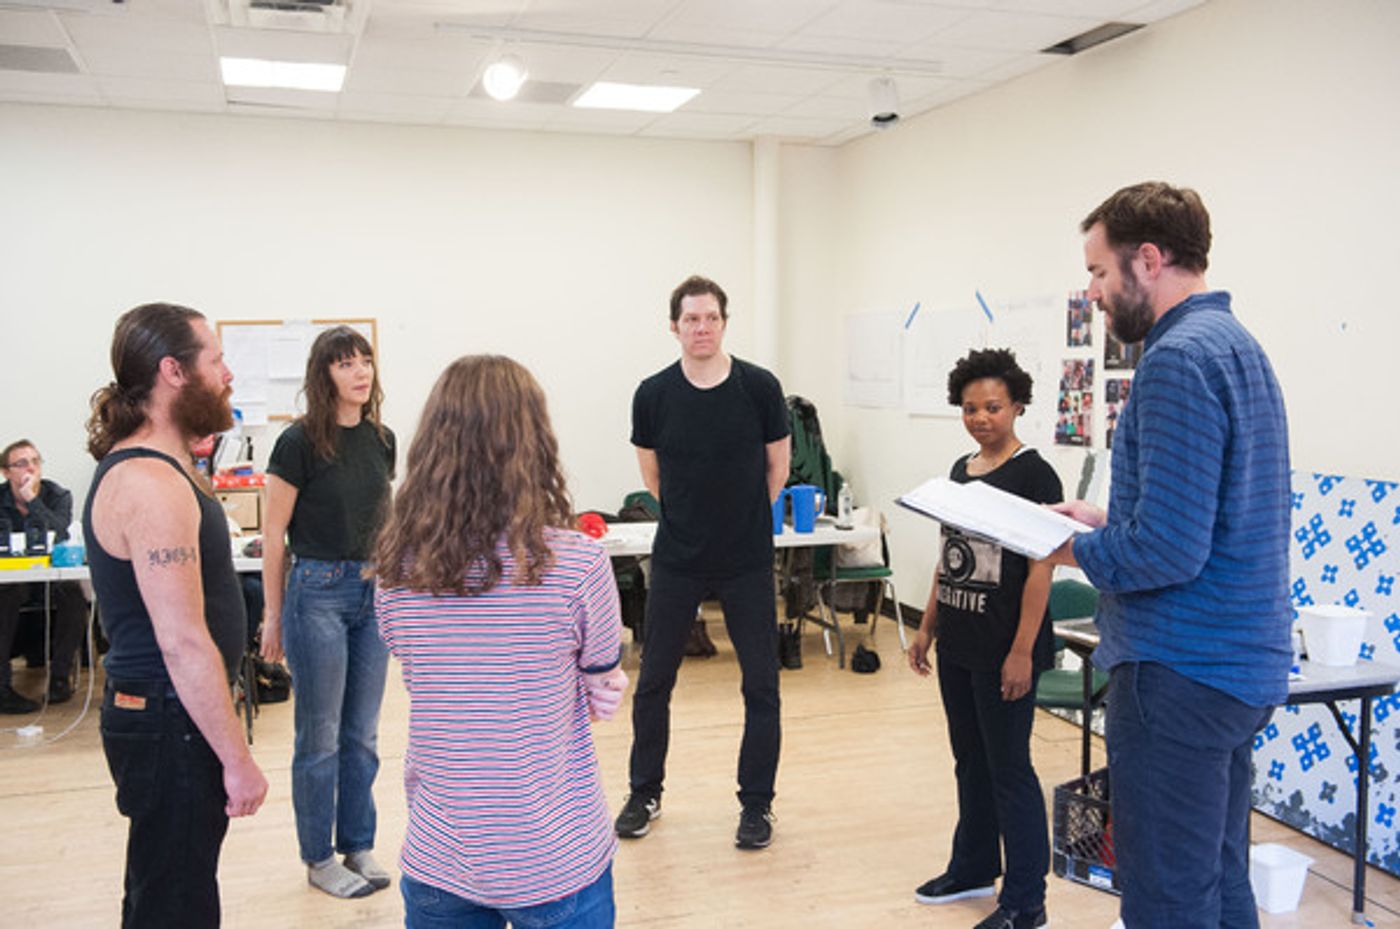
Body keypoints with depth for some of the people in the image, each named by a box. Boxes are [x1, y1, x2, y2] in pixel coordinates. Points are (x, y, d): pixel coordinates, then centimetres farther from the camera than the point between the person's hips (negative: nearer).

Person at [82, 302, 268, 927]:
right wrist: (237, 759, -21)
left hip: (163, 717, 11)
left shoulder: (143, 465, 11)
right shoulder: (152, 485, -23)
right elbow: (184, 643, -25)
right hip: (171, 729, -11)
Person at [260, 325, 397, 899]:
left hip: (373, 591, 6)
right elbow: (274, 535, -7)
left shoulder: (381, 439, 5)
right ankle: (320, 860, 19)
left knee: (362, 733, 13)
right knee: (320, 737, 5)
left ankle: (359, 846, 27)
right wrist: (273, 615, -5)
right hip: (318, 591, -5)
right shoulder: (300, 442, -11)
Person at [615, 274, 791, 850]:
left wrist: (743, 520, 9)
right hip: (677, 559, 1)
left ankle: (756, 803, 20)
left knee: (761, 684, 3)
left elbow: (777, 467, 5)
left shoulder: (759, 387, -8)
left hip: (746, 561, -1)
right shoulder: (654, 394, -4)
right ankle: (645, 794, 28)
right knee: (653, 681, 8)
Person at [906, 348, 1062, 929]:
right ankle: (973, 869, 34)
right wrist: (927, 627, 16)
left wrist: (1022, 651, -18)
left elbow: (1039, 569, -15)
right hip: (957, 646, 7)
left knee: (1009, 769, 0)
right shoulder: (960, 471, 11)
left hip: (1002, 650, -7)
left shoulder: (1033, 475, -11)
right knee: (970, 761, 18)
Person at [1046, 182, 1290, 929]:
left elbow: (1169, 551, -24)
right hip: (1242, 666, 10)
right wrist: (1109, 520, 12)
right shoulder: (1236, 343, 13)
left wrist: (1076, 550, -7)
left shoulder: (1178, 358, -18)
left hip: (1180, 672, -10)